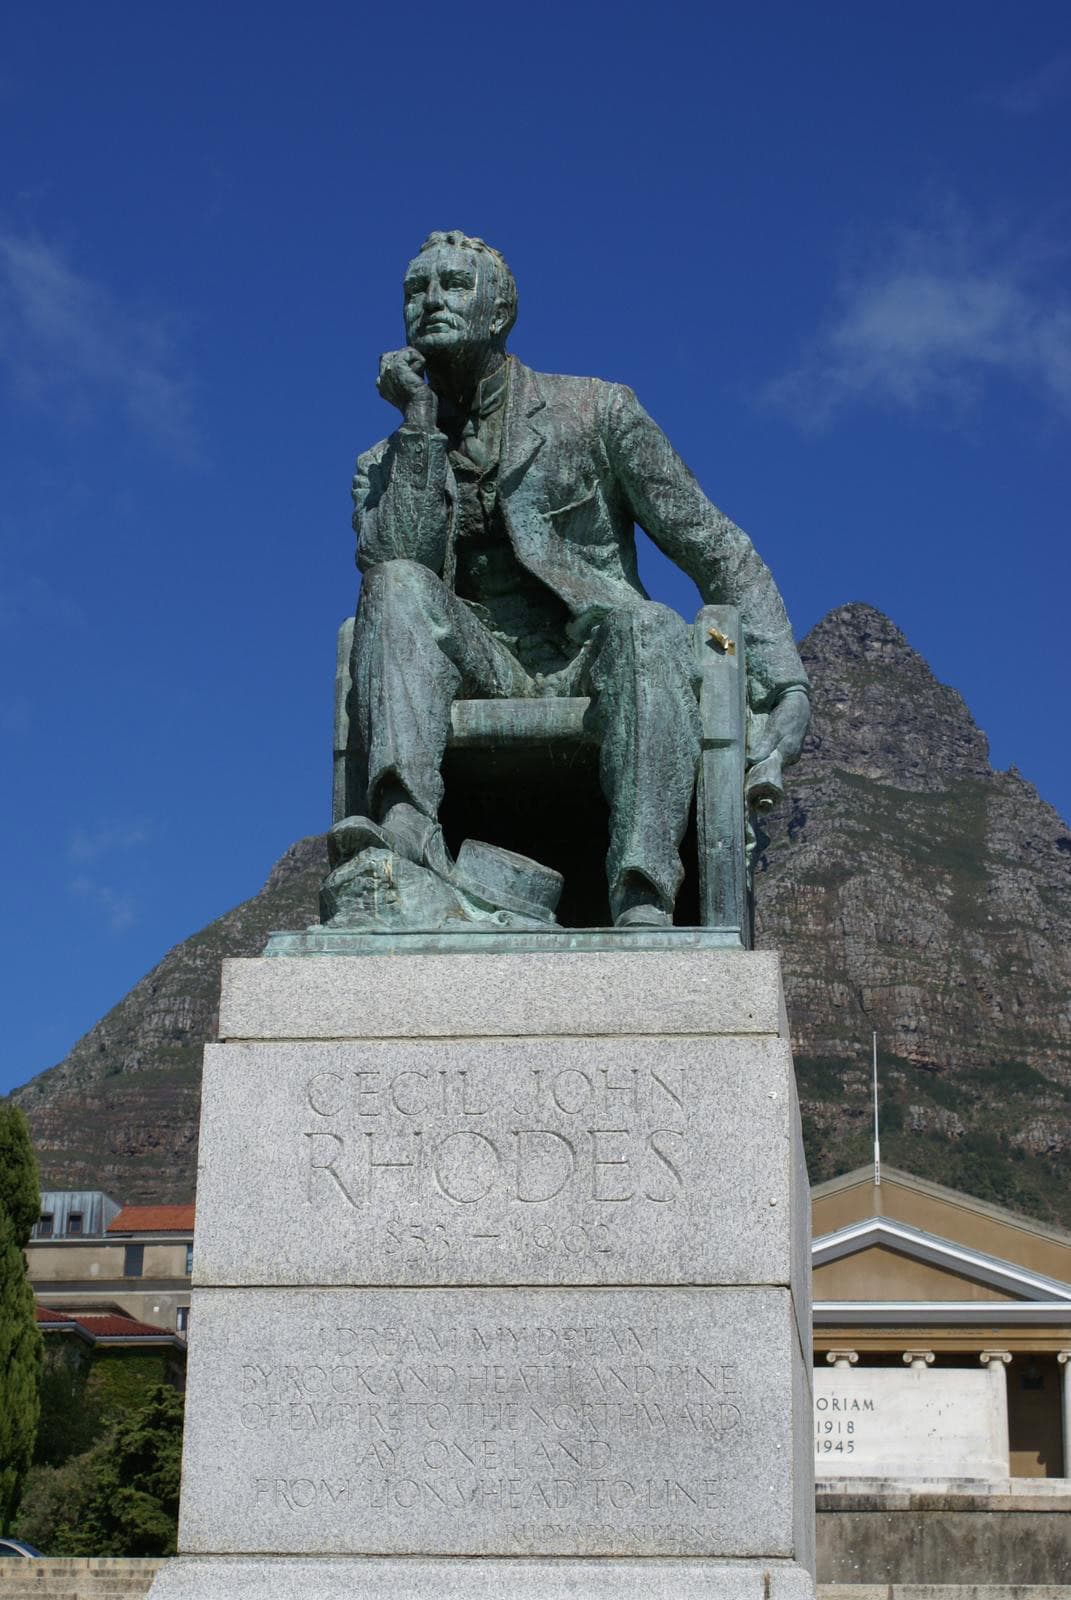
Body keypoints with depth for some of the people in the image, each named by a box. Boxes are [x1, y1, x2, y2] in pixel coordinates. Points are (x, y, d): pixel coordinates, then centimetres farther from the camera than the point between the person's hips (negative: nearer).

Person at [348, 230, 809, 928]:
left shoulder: (596, 412, 9)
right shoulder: (386, 464, 16)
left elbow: (719, 552, 5)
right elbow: (394, 564, -6)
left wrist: (785, 685, -7)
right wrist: (419, 421, -6)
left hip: (589, 666, -1)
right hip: (481, 676, 1)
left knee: (649, 626, -35)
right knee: (399, 588, -27)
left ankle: (642, 903, -51)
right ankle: (406, 829, -49)